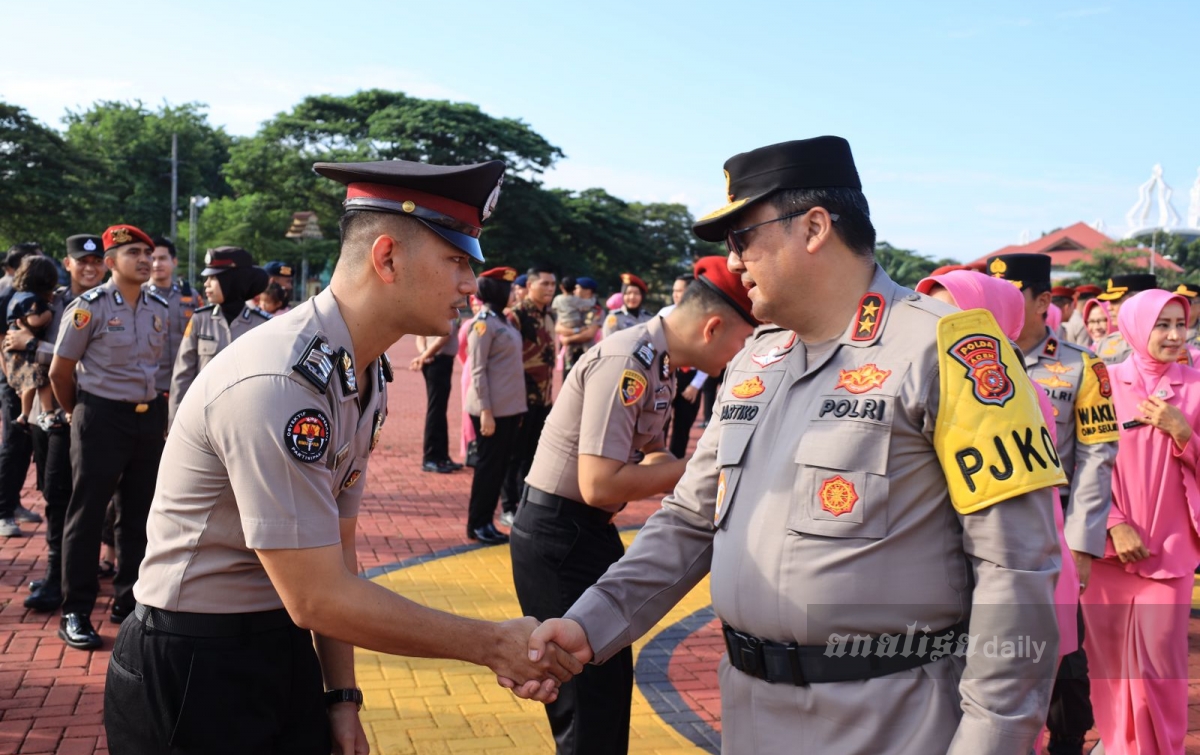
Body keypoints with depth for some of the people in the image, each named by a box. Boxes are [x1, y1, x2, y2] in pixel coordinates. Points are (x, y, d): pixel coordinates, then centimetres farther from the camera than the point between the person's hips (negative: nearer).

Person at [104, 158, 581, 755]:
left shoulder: (367, 376, 2)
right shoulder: (278, 384, -27)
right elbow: (318, 598, -25)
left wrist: (340, 695, 5)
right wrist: (494, 646, -19)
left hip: (287, 654, 8)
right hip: (193, 672, -7)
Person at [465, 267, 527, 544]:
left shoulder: (504, 319, 13)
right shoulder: (483, 322, -13)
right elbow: (477, 371, -16)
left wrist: (518, 408, 15)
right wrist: (485, 411, -20)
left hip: (511, 407, 8)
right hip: (493, 409, -8)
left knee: (501, 464, 12)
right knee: (488, 465, 1)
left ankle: (487, 521, 21)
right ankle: (476, 524, 12)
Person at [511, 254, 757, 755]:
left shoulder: (660, 366, 6)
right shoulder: (627, 364, -23)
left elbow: (650, 459, 12)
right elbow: (600, 485, -28)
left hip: (588, 532, 10)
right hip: (560, 536, -10)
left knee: (608, 679, 18)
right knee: (593, 694, -4)